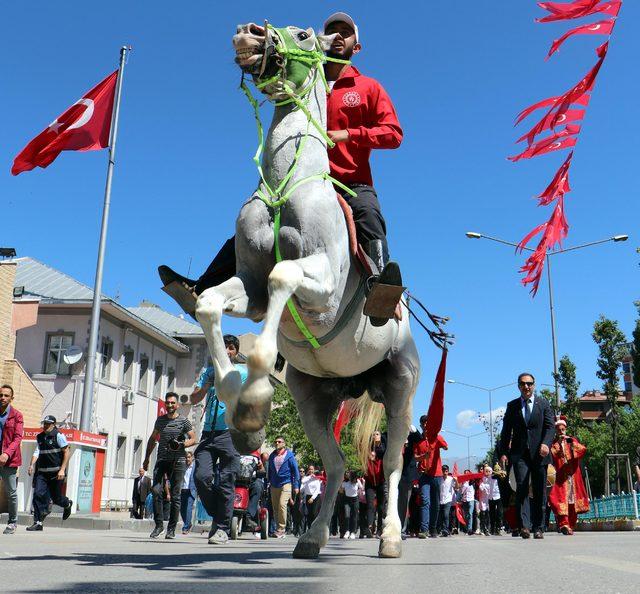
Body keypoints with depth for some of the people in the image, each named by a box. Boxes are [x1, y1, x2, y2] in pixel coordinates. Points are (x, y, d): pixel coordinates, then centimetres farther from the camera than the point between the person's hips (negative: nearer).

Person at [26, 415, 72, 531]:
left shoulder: (58, 436, -6)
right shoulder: (39, 437, 11)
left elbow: (67, 452, -9)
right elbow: (37, 452, 7)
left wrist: (62, 470, -15)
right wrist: (32, 465, -12)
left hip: (56, 473, -5)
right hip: (42, 472, 5)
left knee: (56, 497, 3)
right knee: (38, 494, -8)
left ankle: (67, 504, 37)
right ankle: (38, 523, -4)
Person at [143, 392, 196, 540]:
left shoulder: (184, 421, 2)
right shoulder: (160, 420, 14)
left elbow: (193, 439, 2)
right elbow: (153, 439, 24)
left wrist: (182, 445, -17)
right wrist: (147, 458, 22)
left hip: (178, 461, -3)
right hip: (162, 460, 3)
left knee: (175, 496, 0)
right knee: (156, 491, -14)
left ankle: (171, 529, 9)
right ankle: (159, 524, -2)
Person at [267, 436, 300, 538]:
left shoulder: (289, 455, 1)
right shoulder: (272, 455, 15)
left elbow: (295, 470, 1)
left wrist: (296, 486, -3)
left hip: (286, 484, -5)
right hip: (274, 485, 5)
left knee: (282, 504, -20)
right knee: (275, 507, 3)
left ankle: (281, 529, -15)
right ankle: (279, 529, 12)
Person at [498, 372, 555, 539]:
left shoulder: (544, 404, 11)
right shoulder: (512, 406, 12)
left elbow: (550, 427, 2)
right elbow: (506, 430, 10)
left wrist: (546, 443, -17)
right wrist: (503, 452, 0)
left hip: (539, 453, 0)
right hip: (519, 453, 0)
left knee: (539, 492, 2)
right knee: (522, 488, -14)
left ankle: (537, 528, 8)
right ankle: (524, 525, -19)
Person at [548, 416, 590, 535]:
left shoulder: (572, 440, 15)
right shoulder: (553, 443, 10)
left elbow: (583, 450, -2)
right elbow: (550, 456, -5)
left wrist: (572, 442, -16)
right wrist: (558, 444, -14)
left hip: (573, 475, 2)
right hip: (560, 476, -2)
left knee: (573, 499, 2)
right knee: (562, 498, -16)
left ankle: (571, 525, 11)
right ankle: (564, 524, -24)